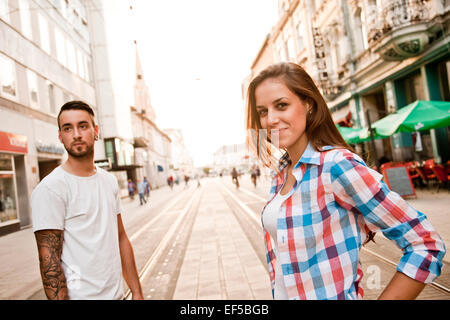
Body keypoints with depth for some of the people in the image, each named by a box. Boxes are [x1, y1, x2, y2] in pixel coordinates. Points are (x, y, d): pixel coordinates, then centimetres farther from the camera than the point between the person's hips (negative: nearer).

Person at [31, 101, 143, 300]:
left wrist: (137, 292, 8)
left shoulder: (110, 181, 6)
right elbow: (49, 261, -17)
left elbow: (121, 238, 9)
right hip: (79, 296, -6)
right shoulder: (49, 188, -15)